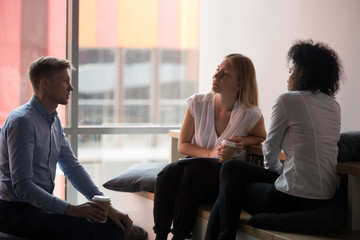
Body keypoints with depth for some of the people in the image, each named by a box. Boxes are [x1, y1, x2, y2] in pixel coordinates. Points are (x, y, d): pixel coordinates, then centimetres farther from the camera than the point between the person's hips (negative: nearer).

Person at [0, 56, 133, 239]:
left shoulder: (54, 121, 13)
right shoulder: (22, 121, -16)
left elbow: (72, 168, 14)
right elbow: (22, 186, -23)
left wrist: (107, 207, 3)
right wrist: (71, 209, -29)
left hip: (44, 205, 9)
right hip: (16, 211, -9)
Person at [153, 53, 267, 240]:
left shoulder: (250, 115, -8)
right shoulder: (197, 103, -2)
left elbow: (263, 138, 14)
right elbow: (182, 145, 4)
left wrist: (245, 140, -8)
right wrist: (211, 153, -13)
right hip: (196, 163, 3)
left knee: (193, 167, -34)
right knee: (169, 172, -31)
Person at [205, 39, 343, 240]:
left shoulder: (288, 100, -9)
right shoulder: (334, 106, 11)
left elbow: (270, 150, 0)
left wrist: (277, 170, 19)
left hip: (296, 198, -8)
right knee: (232, 168, 20)